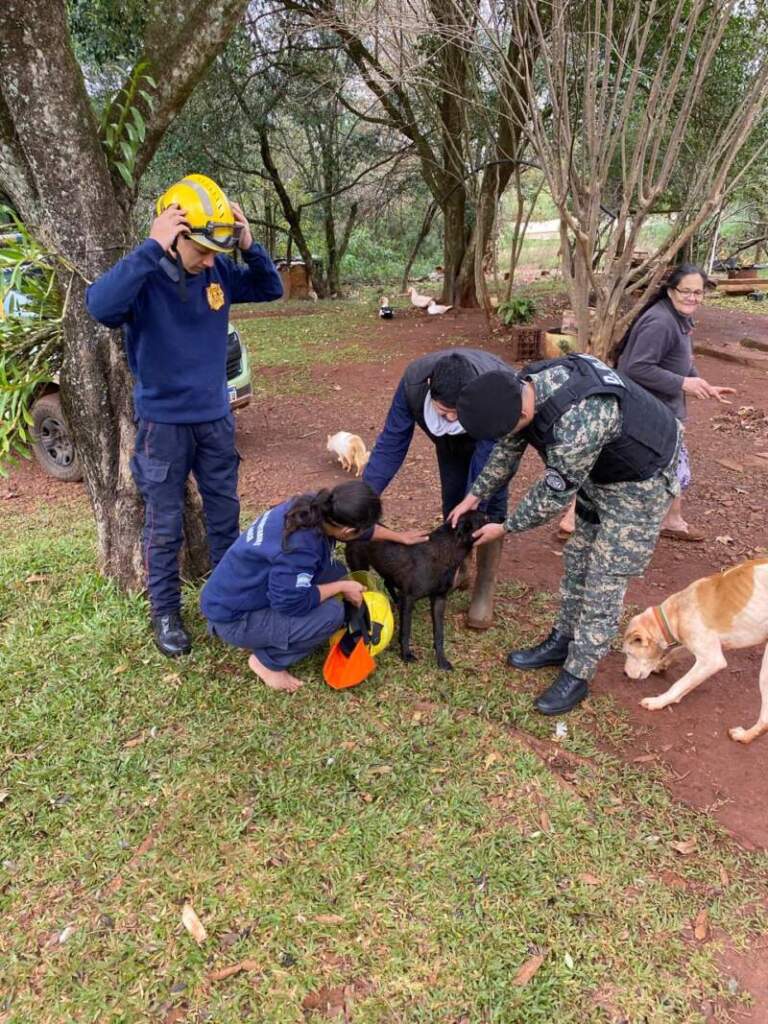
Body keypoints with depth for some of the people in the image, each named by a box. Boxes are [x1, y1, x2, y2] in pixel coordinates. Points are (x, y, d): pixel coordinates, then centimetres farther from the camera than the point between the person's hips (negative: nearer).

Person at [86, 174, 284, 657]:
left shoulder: (219, 271, -4)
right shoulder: (144, 275, -18)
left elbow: (272, 289, 5)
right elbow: (100, 306, -37)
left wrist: (249, 245, -12)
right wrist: (152, 248, -36)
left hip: (216, 417, 5)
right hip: (163, 422, -4)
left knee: (226, 515, 16)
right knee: (165, 526, 7)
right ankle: (165, 612, 24)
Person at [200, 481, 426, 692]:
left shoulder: (313, 507, -9)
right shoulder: (299, 546, -35)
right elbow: (291, 603, -27)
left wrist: (399, 537, 20)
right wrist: (341, 587, -15)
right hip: (233, 617, -9)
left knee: (335, 571, 3)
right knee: (331, 614, -22)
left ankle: (265, 638, 11)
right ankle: (267, 660, 0)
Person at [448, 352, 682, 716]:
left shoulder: (576, 426, -42)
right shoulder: (522, 389, -16)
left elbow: (554, 496, -27)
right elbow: (508, 449, 4)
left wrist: (504, 528, -12)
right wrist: (475, 495, 6)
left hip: (641, 480, -8)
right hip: (600, 470, 8)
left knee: (605, 580, -2)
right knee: (577, 559, 17)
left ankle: (577, 676, 11)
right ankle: (563, 640, 35)